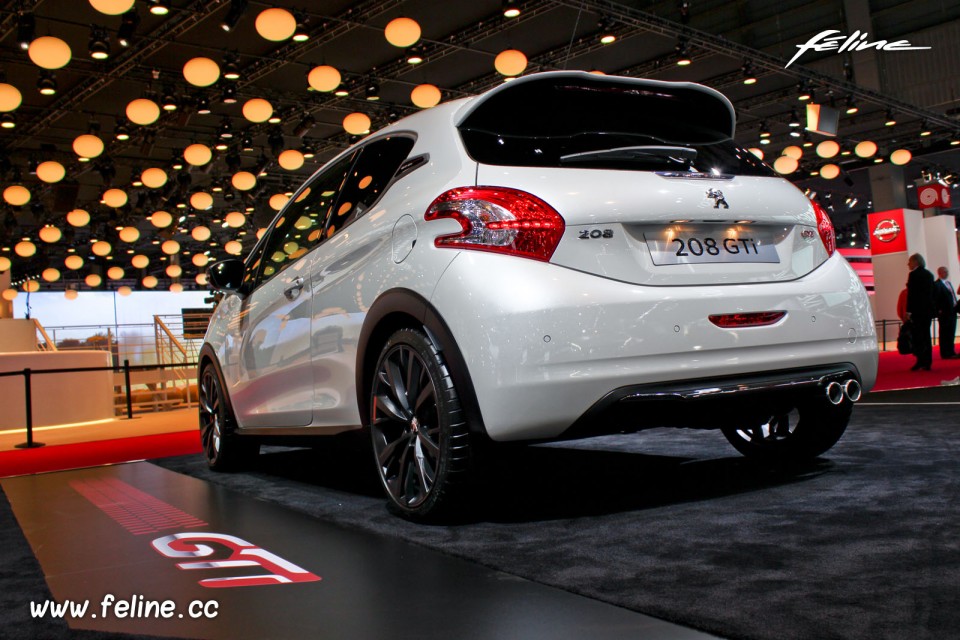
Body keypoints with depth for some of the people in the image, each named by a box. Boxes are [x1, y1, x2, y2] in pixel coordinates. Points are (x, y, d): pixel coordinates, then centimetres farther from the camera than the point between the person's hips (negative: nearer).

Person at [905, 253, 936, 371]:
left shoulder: (913, 274, -11)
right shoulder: (929, 274, 13)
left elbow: (911, 294, -14)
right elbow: (933, 292, 16)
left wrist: (908, 311, -13)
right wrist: (934, 308, 21)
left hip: (918, 310, -7)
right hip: (929, 309, 7)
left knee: (918, 336, -5)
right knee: (926, 336, 10)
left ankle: (920, 361, -11)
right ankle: (927, 362, 9)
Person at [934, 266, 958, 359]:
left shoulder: (948, 283, 18)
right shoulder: (937, 284, -11)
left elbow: (952, 296, 19)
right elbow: (935, 299, -15)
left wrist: (956, 307, 10)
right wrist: (939, 310, -19)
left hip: (952, 312, 9)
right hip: (945, 313, -9)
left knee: (951, 334, 13)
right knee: (945, 334, -3)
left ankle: (951, 352, 20)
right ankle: (946, 354, 1)